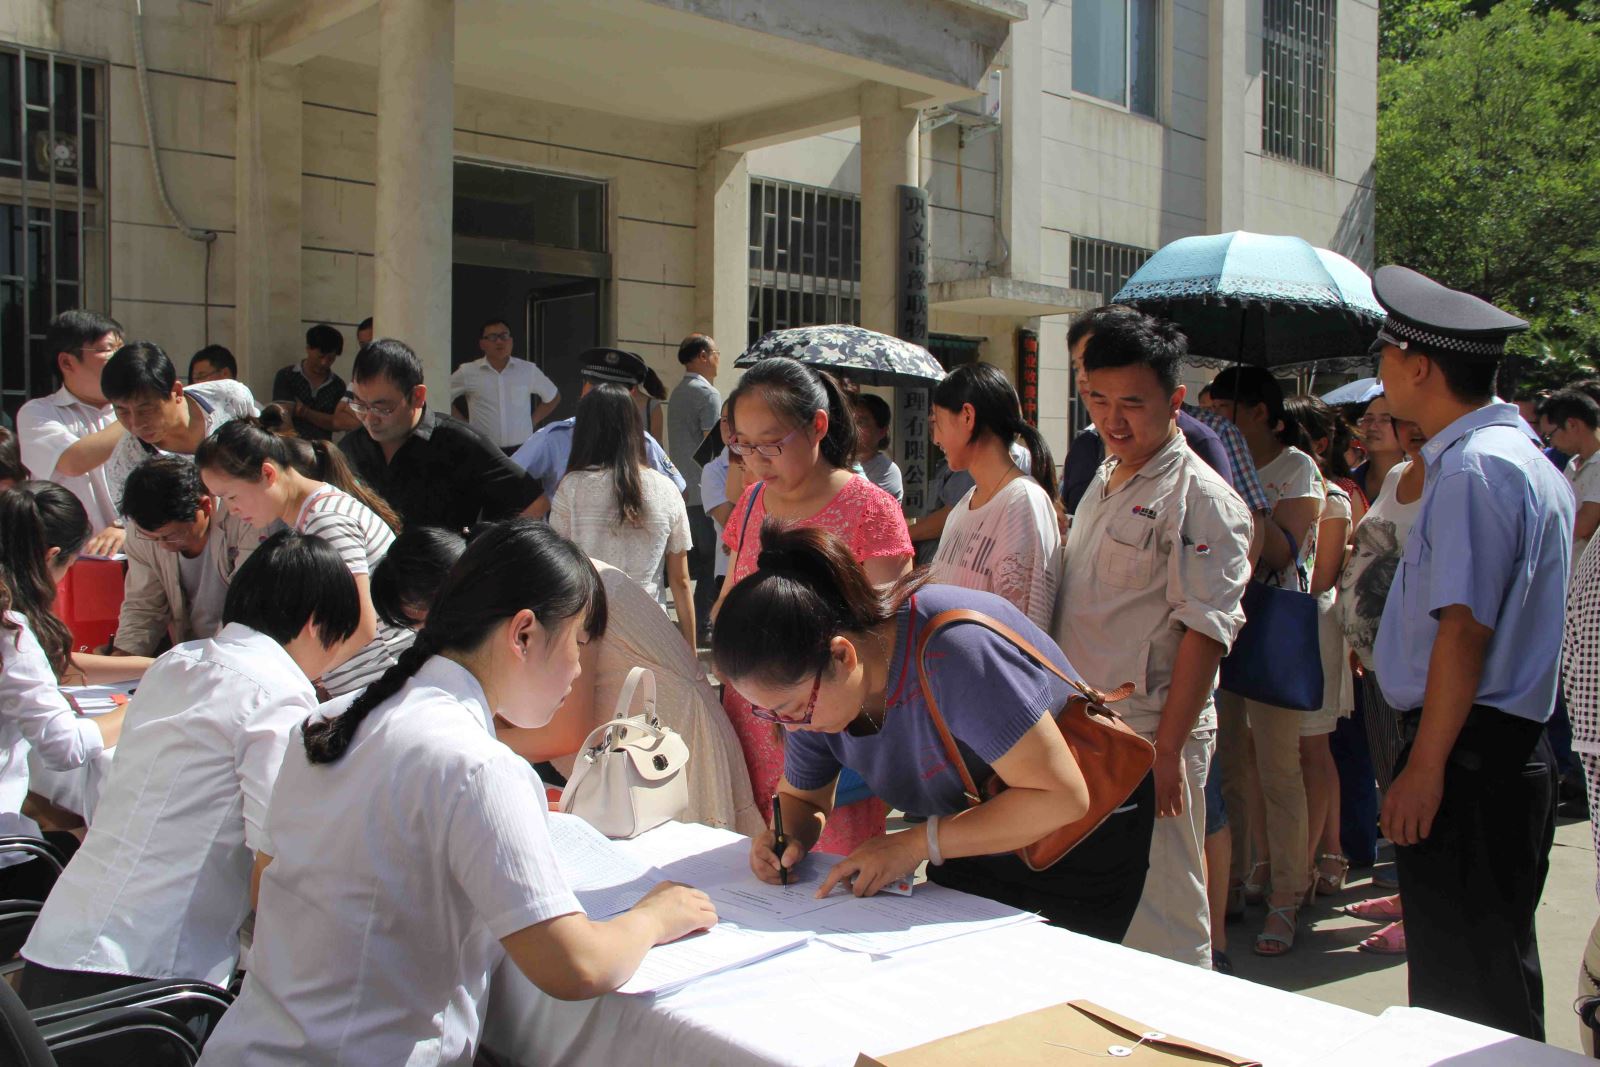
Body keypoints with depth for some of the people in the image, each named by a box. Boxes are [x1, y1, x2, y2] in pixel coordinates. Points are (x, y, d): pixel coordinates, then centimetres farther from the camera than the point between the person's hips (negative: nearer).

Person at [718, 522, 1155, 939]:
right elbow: (801, 795, 5)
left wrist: (915, 845, -33)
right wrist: (789, 835, -19)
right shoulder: (814, 687, -14)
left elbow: (1060, 798, -34)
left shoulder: (952, 650, -37)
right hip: (973, 851, 6)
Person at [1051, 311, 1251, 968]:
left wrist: (1168, 748, -20)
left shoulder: (1201, 499, -10)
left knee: (1160, 910, -1)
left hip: (1152, 737, -8)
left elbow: (1206, 631, -16)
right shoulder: (1101, 484, 15)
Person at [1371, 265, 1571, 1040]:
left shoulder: (1473, 467, -17)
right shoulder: (1526, 460, 16)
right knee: (1487, 982, 19)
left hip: (1467, 762, -10)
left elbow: (1466, 627, -23)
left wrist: (1425, 767, -21)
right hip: (1511, 748, 10)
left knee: (1469, 992, -1)